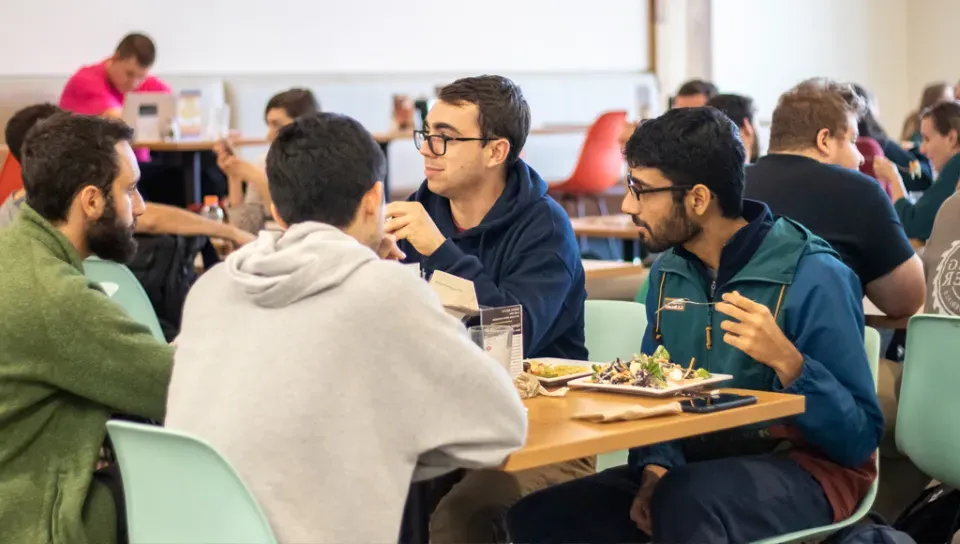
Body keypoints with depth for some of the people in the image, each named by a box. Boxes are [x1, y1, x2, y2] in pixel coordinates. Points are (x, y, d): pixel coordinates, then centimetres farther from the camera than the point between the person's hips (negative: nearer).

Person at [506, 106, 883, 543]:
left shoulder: (813, 278, -14)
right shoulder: (668, 272, 6)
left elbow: (860, 438, -14)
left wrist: (787, 361, -29)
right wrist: (656, 471, -6)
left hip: (804, 472, -6)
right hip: (695, 465, 6)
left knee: (683, 500, -37)